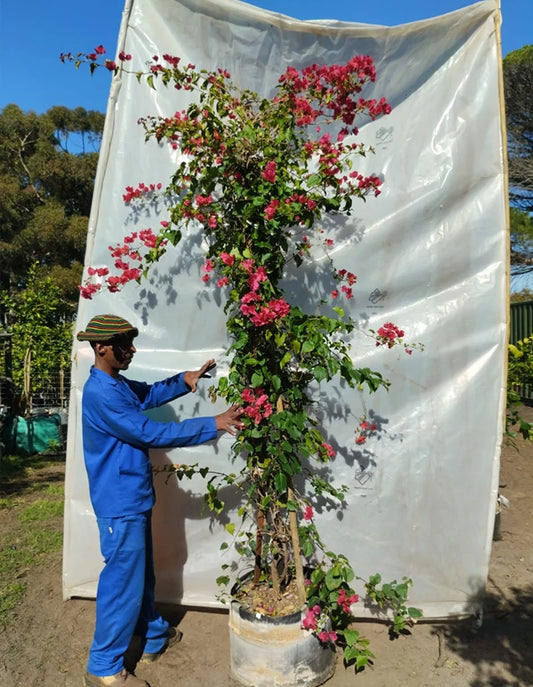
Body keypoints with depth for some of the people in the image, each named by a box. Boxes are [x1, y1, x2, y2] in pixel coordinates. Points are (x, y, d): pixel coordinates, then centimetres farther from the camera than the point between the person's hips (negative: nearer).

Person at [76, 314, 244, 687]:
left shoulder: (117, 383, 6)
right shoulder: (100, 393, -25)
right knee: (122, 582, 4)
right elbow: (151, 433, -26)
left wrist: (185, 379, 4)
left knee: (142, 573, 23)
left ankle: (154, 636, 42)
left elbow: (150, 394, 23)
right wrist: (214, 424, -24)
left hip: (133, 498, 10)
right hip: (120, 503, -10)